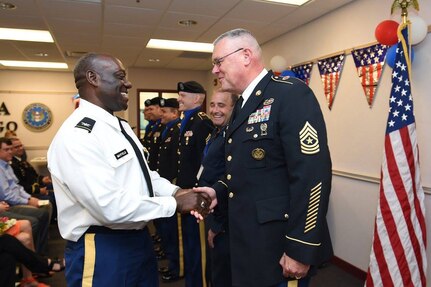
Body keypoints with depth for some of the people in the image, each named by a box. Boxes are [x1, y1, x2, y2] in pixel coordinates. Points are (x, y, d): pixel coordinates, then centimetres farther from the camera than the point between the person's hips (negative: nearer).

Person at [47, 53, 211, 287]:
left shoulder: (121, 127, 8)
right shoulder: (76, 135, -22)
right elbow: (111, 206, -29)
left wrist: (176, 191, -4)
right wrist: (175, 203, -21)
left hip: (138, 238, 9)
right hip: (103, 251, -9)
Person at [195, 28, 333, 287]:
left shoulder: (291, 93, -16)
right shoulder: (242, 105, 12)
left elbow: (312, 175, -23)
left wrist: (300, 250, -22)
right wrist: (217, 190, 2)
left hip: (279, 245, -8)